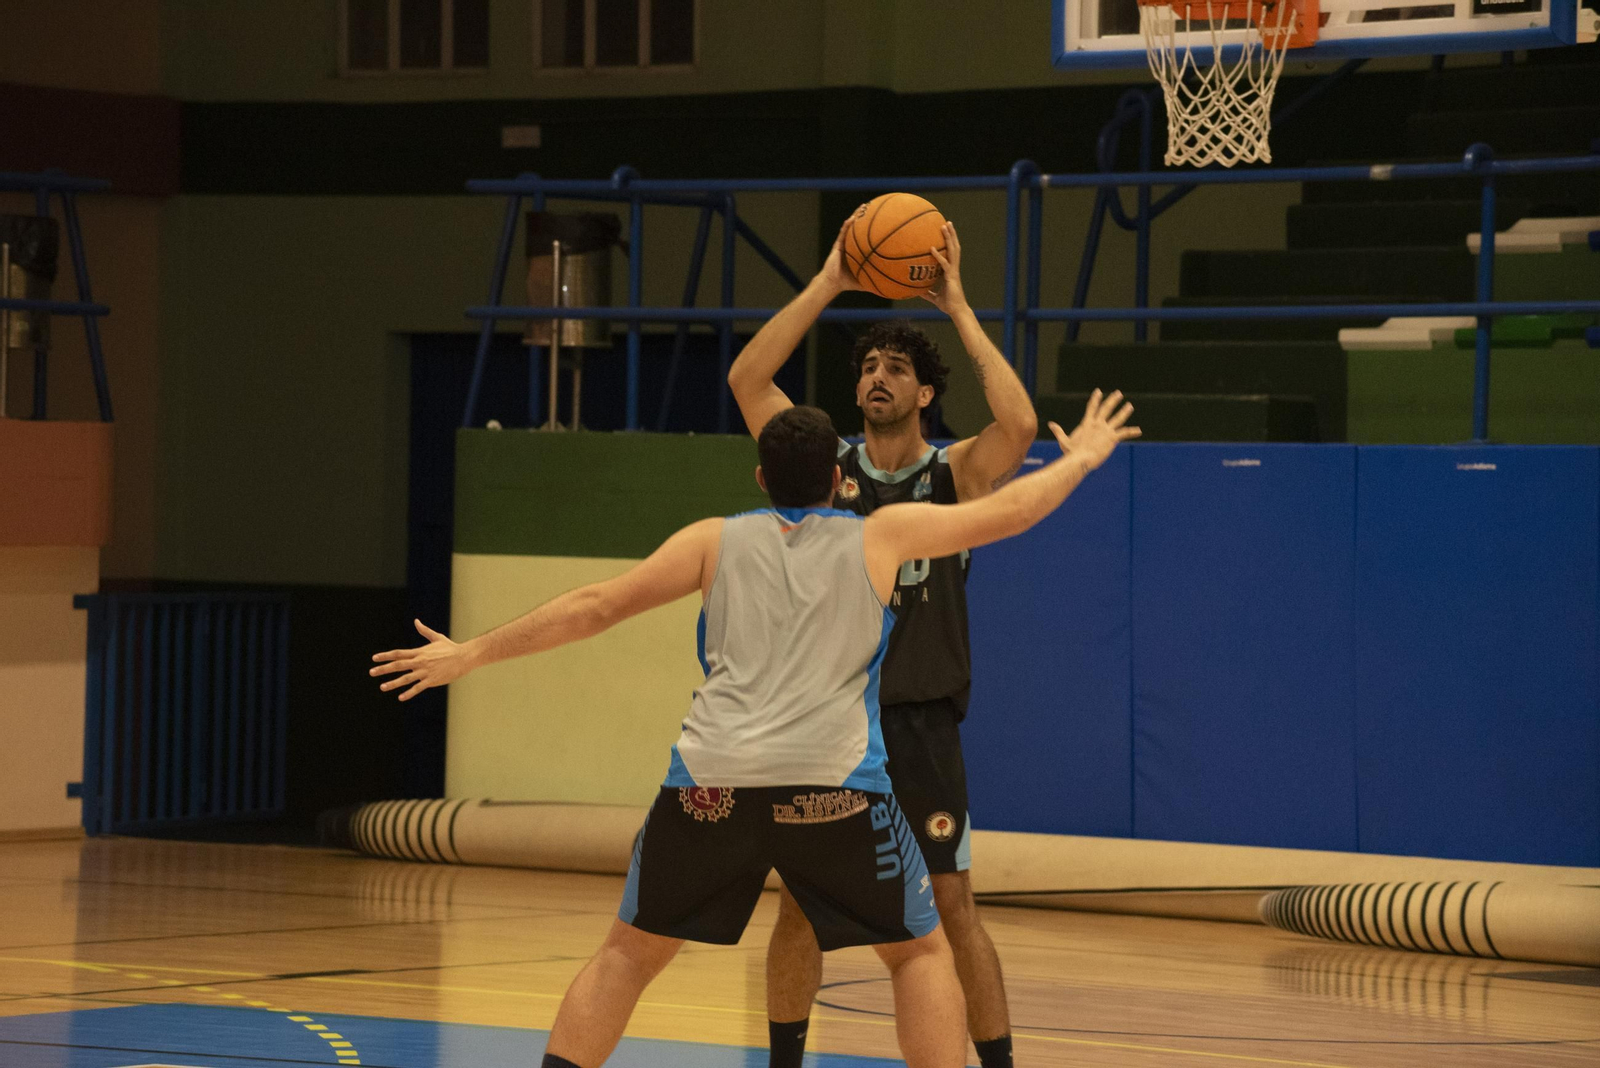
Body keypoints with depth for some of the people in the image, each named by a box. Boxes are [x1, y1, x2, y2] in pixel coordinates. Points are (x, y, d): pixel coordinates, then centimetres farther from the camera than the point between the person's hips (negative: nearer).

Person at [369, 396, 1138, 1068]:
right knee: (920, 952, 13)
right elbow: (1006, 513, 22)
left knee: (629, 951, 17)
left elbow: (596, 607, 16)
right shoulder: (880, 536, 15)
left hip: (713, 779, 1)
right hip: (834, 783, -1)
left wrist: (472, 655, 23)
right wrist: (1076, 462, 41)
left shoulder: (716, 541, 17)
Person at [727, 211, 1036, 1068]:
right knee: (799, 903, 6)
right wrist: (827, 285, -9)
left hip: (919, 724, -2)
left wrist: (958, 309, -16)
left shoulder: (955, 475, 0)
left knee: (952, 906, -1)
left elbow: (1020, 426, -21)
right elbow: (746, 380, -6)